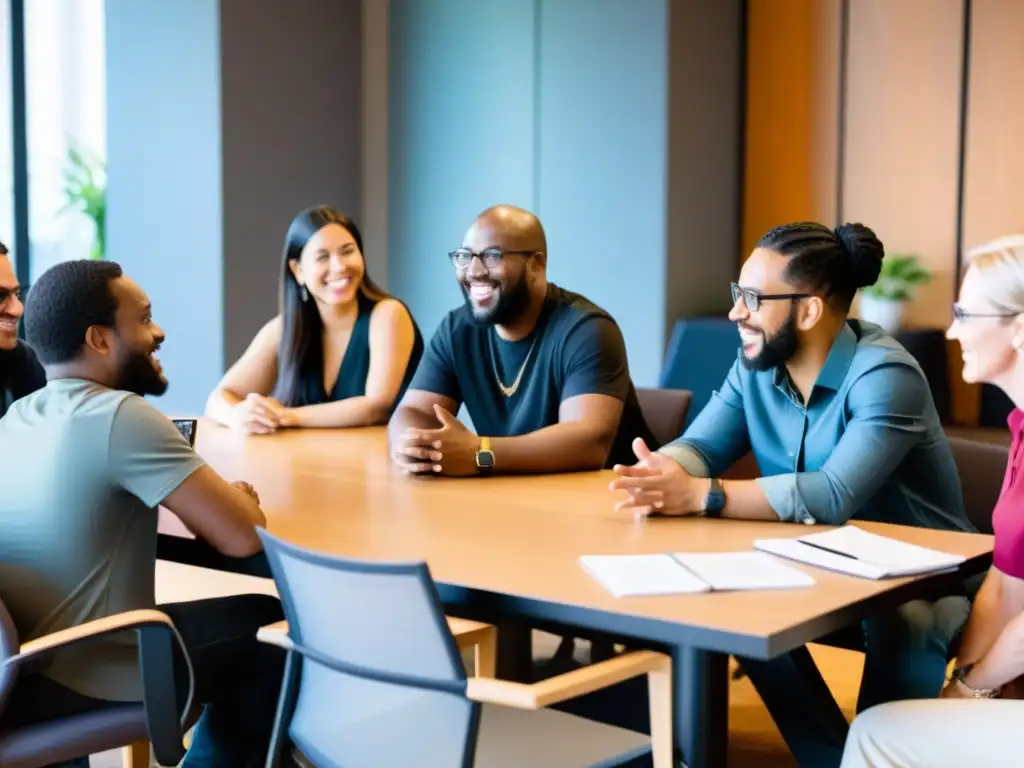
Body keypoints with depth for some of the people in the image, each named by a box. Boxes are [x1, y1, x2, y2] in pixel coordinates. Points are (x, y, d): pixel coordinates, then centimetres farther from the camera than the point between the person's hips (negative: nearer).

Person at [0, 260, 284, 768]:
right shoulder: (120, 416, -20)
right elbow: (243, 537, -20)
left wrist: (199, 496, 7)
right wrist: (234, 497, 1)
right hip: (79, 682, -8)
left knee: (253, 615, 22)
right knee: (276, 634, 11)